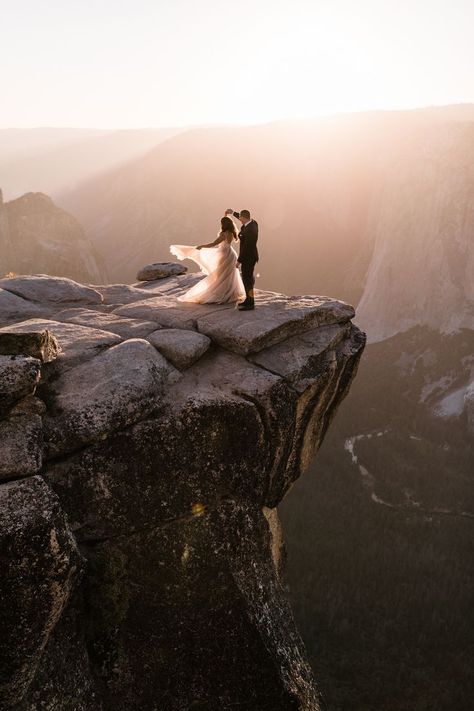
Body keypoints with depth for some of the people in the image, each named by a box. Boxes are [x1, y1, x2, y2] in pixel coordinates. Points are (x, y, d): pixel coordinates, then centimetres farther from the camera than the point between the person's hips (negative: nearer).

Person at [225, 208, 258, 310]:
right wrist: (233, 213, 28)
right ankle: (249, 300, 31)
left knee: (247, 280, -1)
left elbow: (246, 247, -27)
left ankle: (250, 304, 8)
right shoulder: (253, 222, -1)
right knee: (248, 278, 19)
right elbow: (244, 220, 23)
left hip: (248, 258, -10)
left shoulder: (249, 231, -30)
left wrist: (239, 261, -19)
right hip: (250, 256, 10)